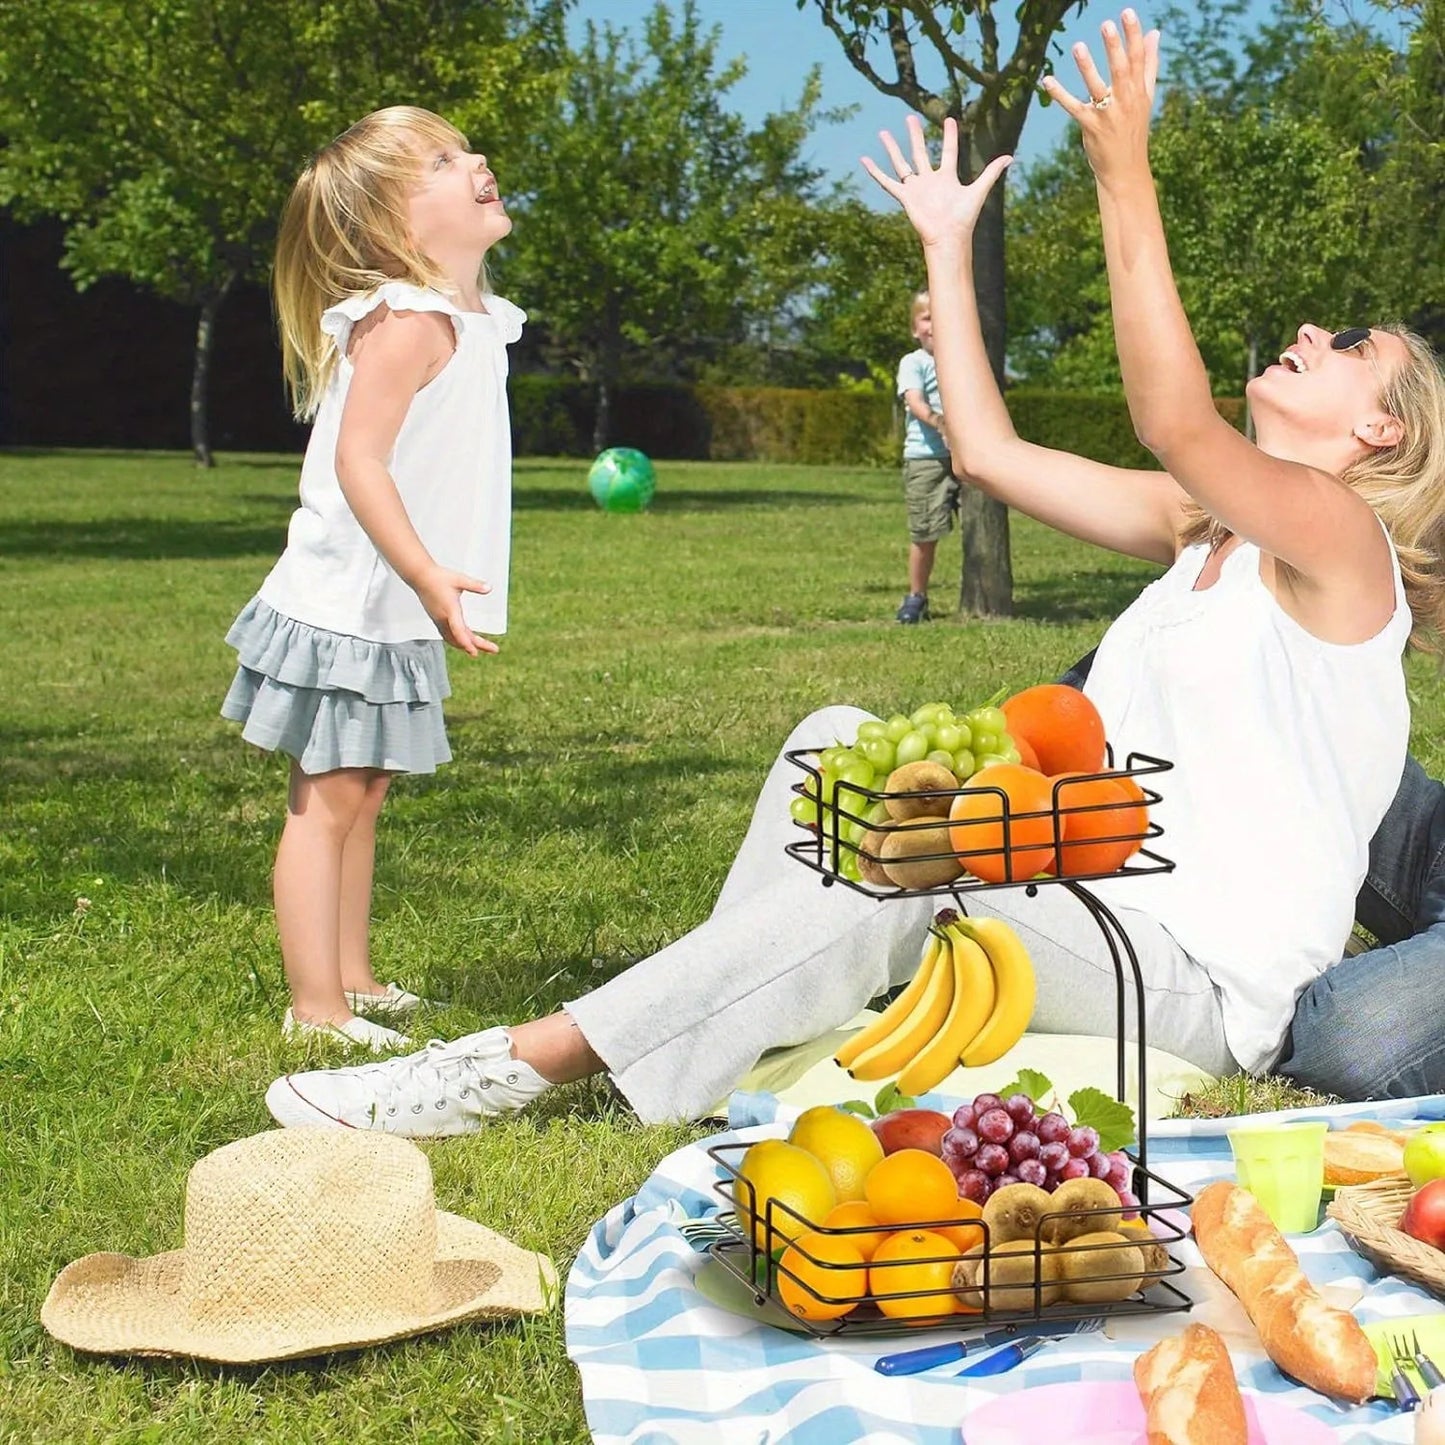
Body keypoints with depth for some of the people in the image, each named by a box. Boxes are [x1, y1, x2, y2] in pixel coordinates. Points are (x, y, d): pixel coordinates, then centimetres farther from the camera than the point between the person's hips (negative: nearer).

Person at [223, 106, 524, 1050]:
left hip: (390, 617, 9)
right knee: (326, 801, -3)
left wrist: (433, 584, 21)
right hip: (346, 609, -9)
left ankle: (353, 980, 28)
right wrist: (429, 576, -31)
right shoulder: (409, 320, -19)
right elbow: (358, 459, -26)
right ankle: (317, 1010, 2)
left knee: (361, 796, 17)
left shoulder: (473, 319, 10)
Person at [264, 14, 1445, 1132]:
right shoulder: (1205, 524, 15)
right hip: (1094, 907, 8)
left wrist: (1126, 186, -30)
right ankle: (718, 1032, -14)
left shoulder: (1339, 536, -8)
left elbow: (1174, 423, -27)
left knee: (905, 864, -30)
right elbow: (989, 452, 12)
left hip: (1211, 987, -8)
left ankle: (534, 1060, -27)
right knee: (843, 742, -4)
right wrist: (948, 245, 16)